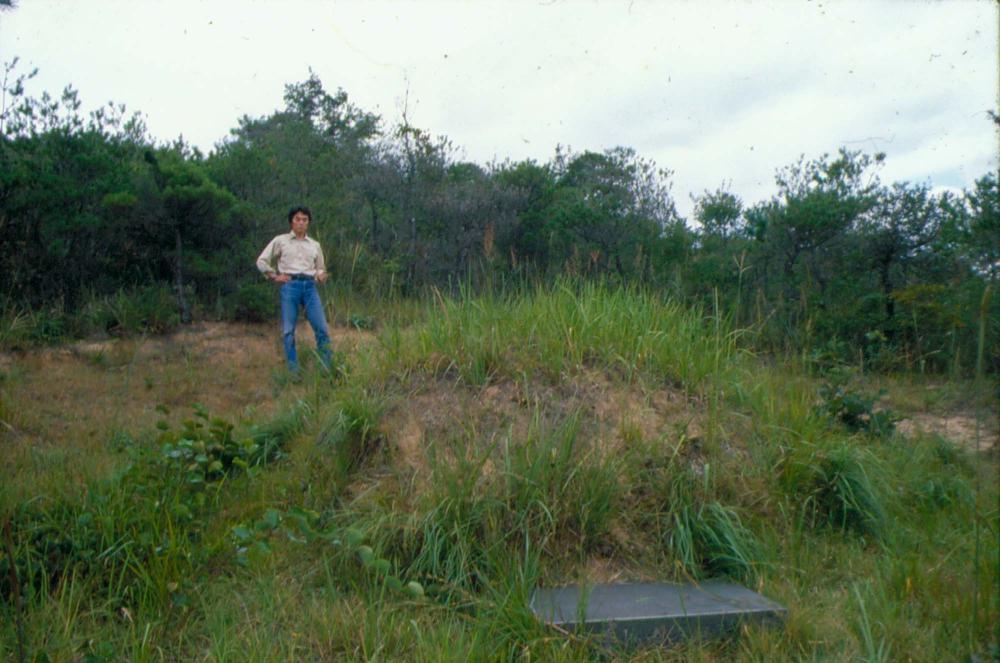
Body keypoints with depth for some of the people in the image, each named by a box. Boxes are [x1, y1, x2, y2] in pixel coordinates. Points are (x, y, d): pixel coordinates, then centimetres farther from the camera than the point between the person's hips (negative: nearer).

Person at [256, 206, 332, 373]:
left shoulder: (315, 245, 19)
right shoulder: (280, 240, 11)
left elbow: (320, 268, 26)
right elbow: (262, 261, 13)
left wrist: (321, 276, 4)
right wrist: (274, 277, 2)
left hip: (310, 286, 2)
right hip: (290, 286, -2)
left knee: (322, 329, -6)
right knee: (288, 330, -2)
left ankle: (327, 369, 2)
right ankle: (293, 371, 5)